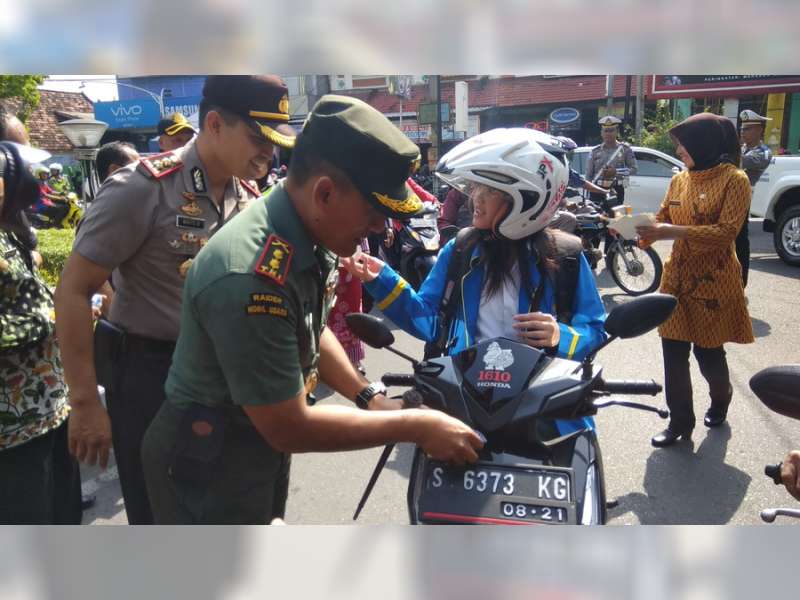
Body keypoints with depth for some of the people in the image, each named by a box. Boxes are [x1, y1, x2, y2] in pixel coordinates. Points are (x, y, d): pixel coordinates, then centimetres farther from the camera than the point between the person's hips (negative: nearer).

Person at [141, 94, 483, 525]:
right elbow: (288, 426, -28)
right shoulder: (250, 279, -35)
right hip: (211, 469, -8)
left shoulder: (303, 236, -7)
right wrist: (415, 427, -23)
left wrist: (370, 397, -4)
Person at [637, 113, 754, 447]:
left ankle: (721, 398, 40)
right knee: (673, 354, 4)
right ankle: (680, 422, 17)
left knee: (708, 352, 8)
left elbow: (726, 232, -18)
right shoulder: (679, 181, 8)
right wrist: (635, 227, -11)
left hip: (714, 284, -5)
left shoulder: (734, 180, -9)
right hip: (677, 279, 5)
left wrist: (675, 232, -28)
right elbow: (661, 222, 11)